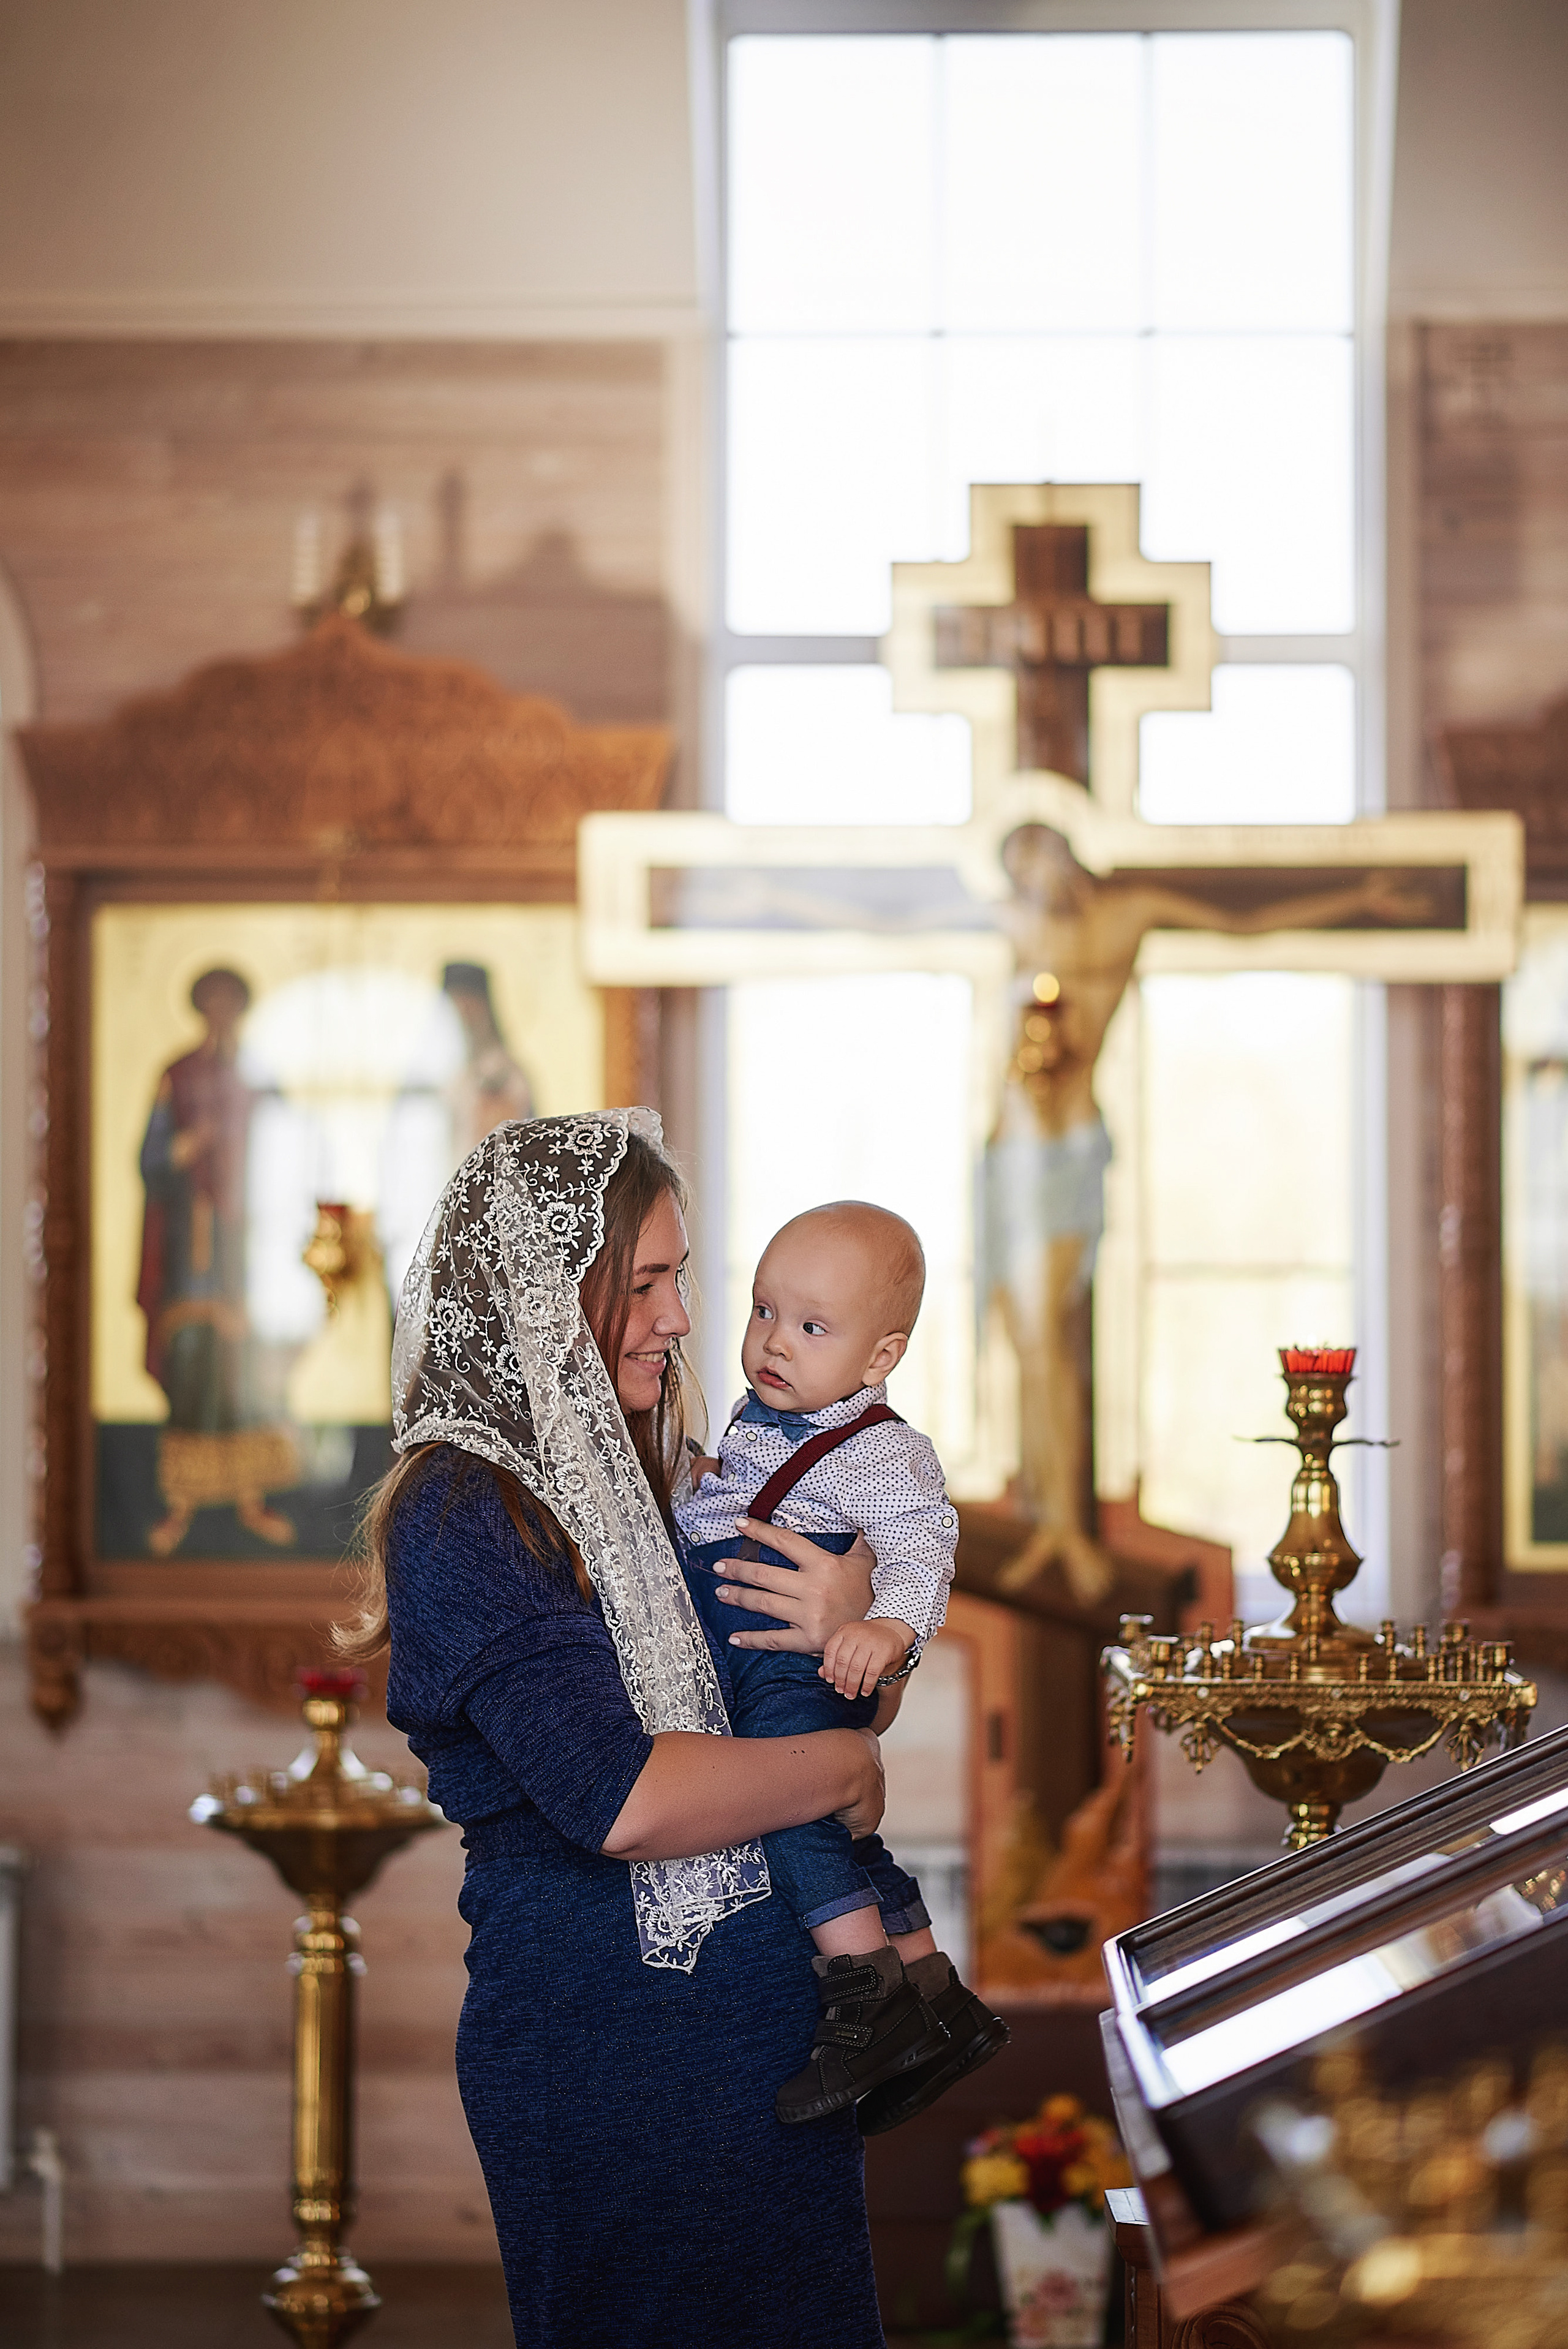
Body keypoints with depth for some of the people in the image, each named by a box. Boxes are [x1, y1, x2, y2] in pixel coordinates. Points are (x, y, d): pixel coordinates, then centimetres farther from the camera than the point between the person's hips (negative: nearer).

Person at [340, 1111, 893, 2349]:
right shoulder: (461, 1514, -15)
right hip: (605, 2051, -8)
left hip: (769, 2017, 8)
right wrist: (843, 1766, -13)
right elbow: (621, 1799, -26)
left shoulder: (645, 1484, 10)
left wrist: (851, 1625, -6)